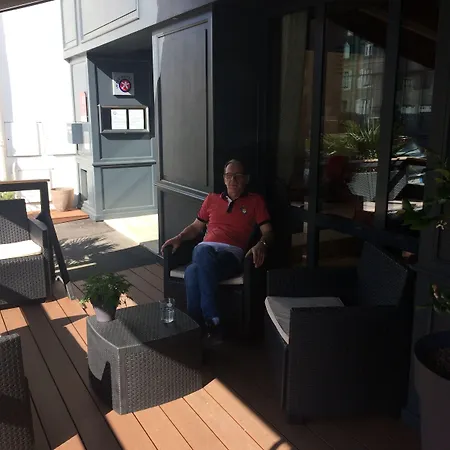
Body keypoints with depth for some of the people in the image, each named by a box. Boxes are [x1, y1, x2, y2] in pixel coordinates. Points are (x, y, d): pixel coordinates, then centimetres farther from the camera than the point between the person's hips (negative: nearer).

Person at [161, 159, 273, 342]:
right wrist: (179, 238, 10)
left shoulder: (255, 201, 16)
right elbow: (196, 226, 30)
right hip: (205, 250, 3)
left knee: (193, 271, -37)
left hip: (232, 253, -3)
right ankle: (212, 321, -33)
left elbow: (268, 232, 7)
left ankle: (195, 326, -26)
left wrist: (261, 245, -16)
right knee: (202, 250, -39)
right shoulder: (212, 199, 26)